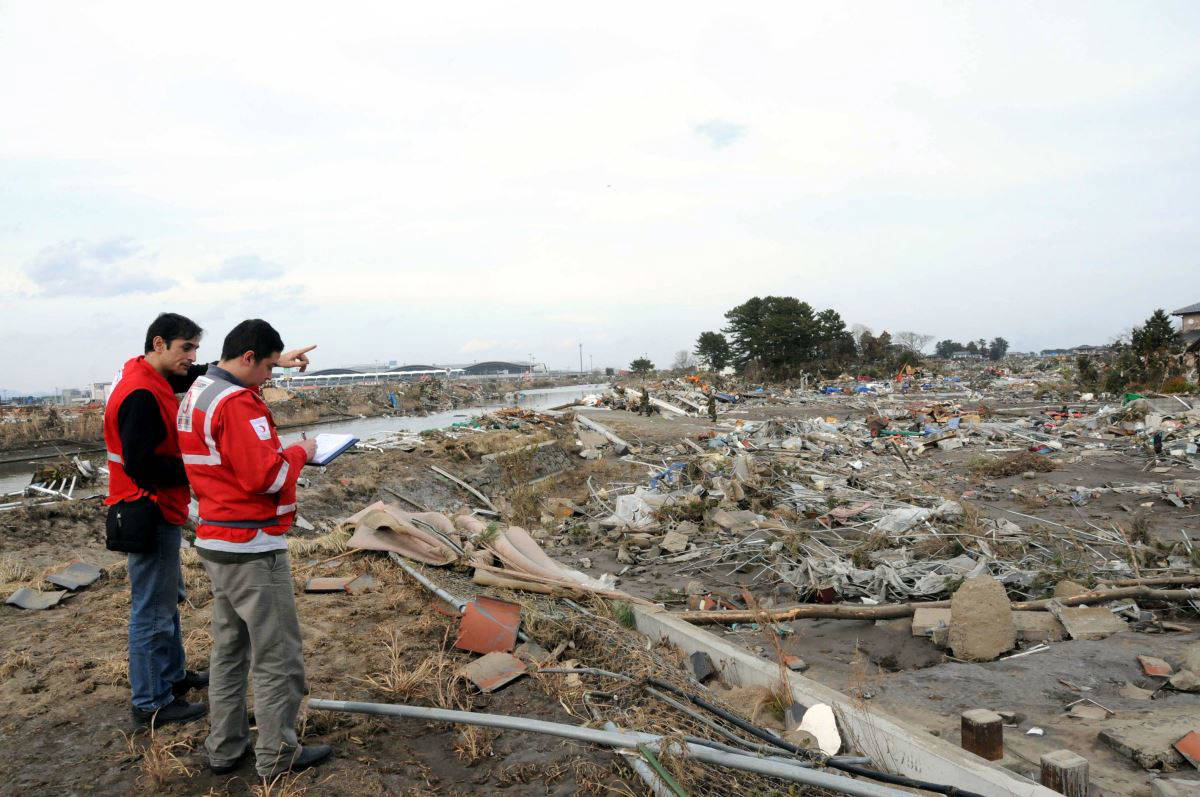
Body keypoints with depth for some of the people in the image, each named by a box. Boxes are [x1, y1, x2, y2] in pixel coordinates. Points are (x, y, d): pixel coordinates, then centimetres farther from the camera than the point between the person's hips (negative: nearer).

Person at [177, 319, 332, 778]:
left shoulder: (196, 395, 11)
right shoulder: (237, 402, -20)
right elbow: (266, 477, -24)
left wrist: (280, 452, 6)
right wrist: (299, 453, -7)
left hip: (216, 541, 10)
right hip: (252, 548, -10)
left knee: (229, 649, 19)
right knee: (277, 656, 3)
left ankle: (225, 749, 29)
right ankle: (277, 756, 14)